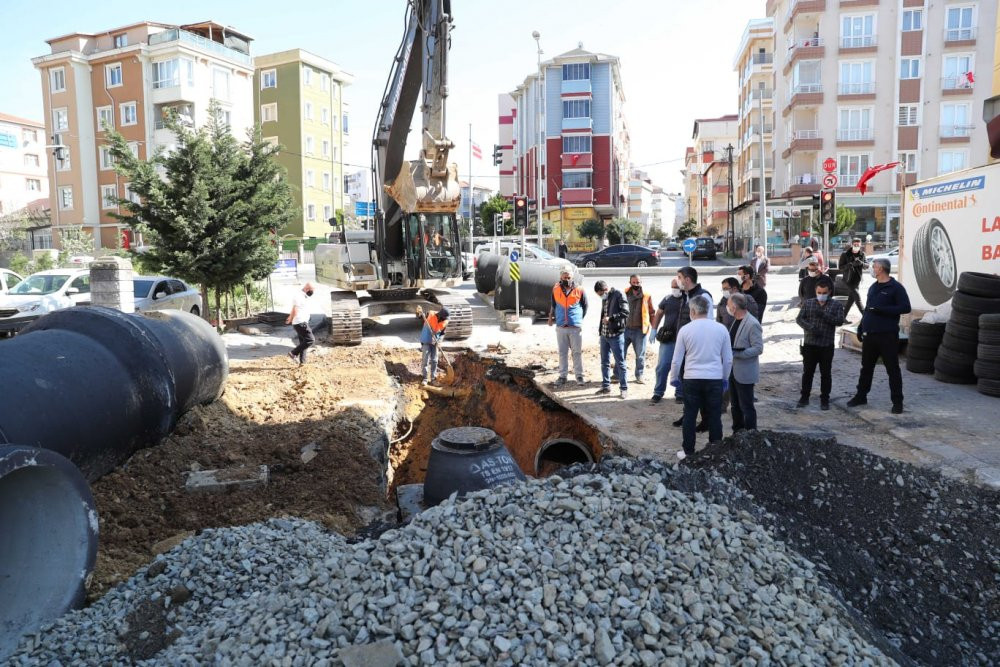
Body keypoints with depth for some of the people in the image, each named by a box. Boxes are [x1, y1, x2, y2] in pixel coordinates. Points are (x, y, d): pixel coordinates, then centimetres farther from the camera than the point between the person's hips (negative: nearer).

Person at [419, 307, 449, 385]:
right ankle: (424, 378, 3)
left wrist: (439, 340, -14)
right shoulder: (431, 316, -16)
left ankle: (433, 378, 12)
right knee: (425, 360, -5)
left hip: (435, 342, 3)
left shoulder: (445, 322, -6)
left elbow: (443, 333, 4)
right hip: (426, 341, -3)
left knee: (434, 361, 4)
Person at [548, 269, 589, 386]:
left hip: (576, 327, -2)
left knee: (577, 352, 4)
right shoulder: (556, 289, 2)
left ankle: (579, 375, 13)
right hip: (561, 327, 2)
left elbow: (585, 306, 10)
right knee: (562, 353, 8)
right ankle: (563, 376, 15)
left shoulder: (579, 291, -4)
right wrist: (551, 316, 11)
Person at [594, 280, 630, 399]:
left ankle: (624, 388, 5)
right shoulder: (604, 299, 13)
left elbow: (625, 312, -16)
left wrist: (610, 318, -21)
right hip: (604, 335, 7)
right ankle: (606, 386, 22)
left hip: (616, 335, -7)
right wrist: (600, 329, 15)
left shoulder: (619, 295, -9)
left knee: (620, 362, -1)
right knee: (604, 362, 12)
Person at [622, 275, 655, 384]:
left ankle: (639, 376, 18)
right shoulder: (624, 294, 4)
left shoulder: (646, 296, 2)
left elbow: (652, 313, 7)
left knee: (640, 355, 7)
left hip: (640, 330, -1)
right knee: (621, 353, 4)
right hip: (625, 329, 1)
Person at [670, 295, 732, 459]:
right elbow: (728, 359, 6)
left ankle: (688, 452, 16)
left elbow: (677, 360, 0)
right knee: (714, 417, 10)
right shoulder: (721, 329, 0)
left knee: (689, 416, 9)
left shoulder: (685, 330, -4)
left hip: (691, 379, -1)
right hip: (714, 379, 1)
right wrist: (725, 378, 21)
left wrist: (674, 378, 15)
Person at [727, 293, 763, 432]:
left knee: (746, 406, 0)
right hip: (733, 370, 9)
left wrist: (736, 353, -25)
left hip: (745, 373, -9)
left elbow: (758, 348, -20)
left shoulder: (752, 324, -18)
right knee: (735, 405, 17)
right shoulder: (736, 321, 9)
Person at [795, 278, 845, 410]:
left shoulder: (837, 305, 2)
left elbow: (840, 321, -9)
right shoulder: (808, 303, 7)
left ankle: (825, 399, 16)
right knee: (807, 372, 8)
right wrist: (810, 327, -17)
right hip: (809, 344, 1)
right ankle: (804, 397, 19)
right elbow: (799, 319, 1)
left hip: (827, 346, -1)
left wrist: (823, 315, -21)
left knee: (826, 373, 6)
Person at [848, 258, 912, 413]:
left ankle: (897, 402, 6)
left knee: (892, 368, -1)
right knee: (866, 367, 14)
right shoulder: (873, 288, 16)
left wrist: (882, 310, -20)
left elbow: (905, 307, -14)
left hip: (887, 336, -7)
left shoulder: (896, 288, -7)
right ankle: (861, 396, 24)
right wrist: (861, 327, 16)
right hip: (870, 335, 7)